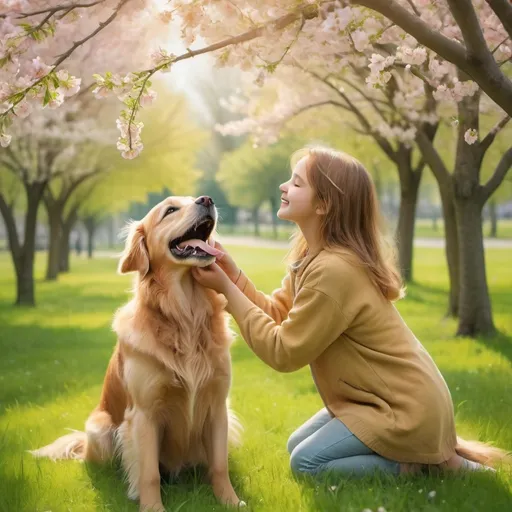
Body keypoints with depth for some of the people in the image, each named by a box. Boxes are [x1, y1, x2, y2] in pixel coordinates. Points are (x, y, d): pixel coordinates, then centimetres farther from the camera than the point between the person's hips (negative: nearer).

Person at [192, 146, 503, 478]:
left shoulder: (333, 270, -28)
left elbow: (283, 351, -22)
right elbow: (276, 314, 4)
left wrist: (227, 290, -19)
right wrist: (233, 274, -9)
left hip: (406, 409, -10)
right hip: (394, 395, 10)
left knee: (307, 462, -6)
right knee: (298, 445, 16)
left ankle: (426, 463, -2)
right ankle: (423, 450, 15)